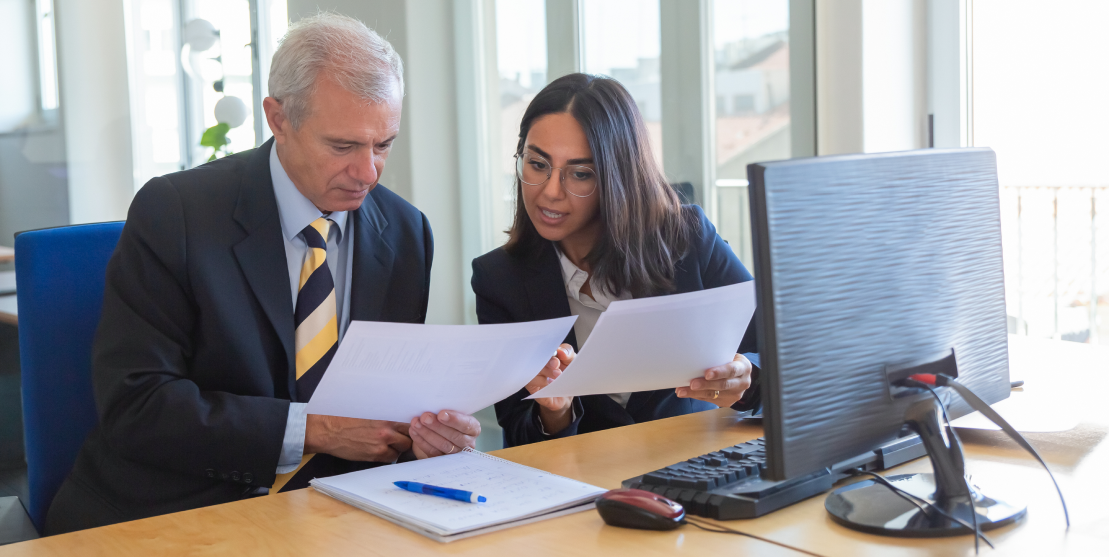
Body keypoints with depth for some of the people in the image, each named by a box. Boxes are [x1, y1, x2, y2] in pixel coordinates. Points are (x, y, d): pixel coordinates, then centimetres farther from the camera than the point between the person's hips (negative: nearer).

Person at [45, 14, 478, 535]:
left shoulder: (405, 233, 4)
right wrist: (313, 430, -19)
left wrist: (428, 425, -13)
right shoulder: (172, 212, -10)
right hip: (171, 512, -3)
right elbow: (132, 405, -15)